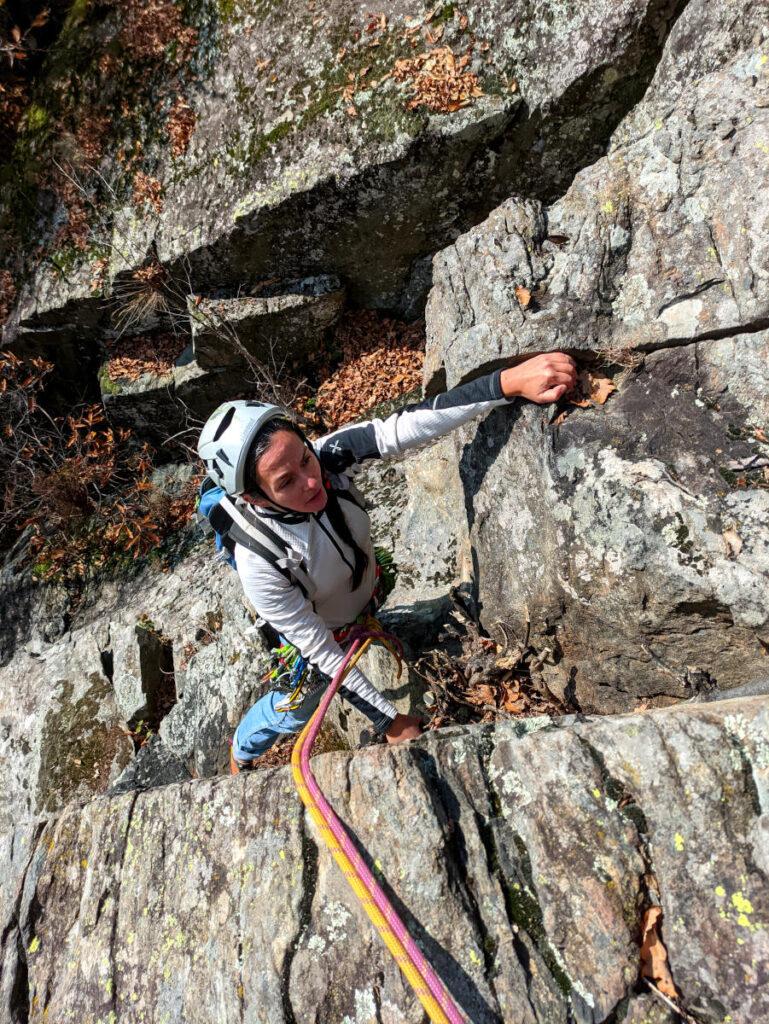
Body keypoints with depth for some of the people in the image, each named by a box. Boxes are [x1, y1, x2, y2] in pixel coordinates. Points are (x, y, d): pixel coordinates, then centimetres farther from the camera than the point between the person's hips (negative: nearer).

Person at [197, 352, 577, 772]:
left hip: (365, 594, 3)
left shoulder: (326, 456, -35)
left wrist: (508, 381, -60)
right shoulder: (259, 564, -41)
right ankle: (241, 750, 56)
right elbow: (322, 653, -31)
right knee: (294, 710, 22)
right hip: (316, 629, -3)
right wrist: (389, 720, -23)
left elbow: (404, 427, -48)